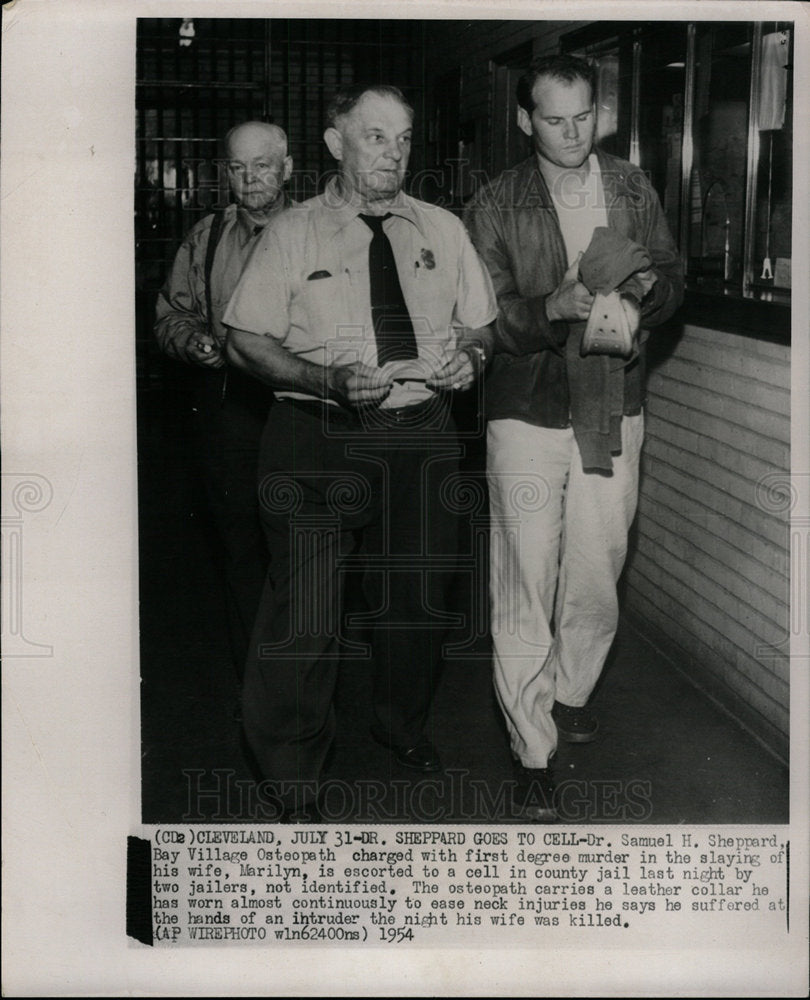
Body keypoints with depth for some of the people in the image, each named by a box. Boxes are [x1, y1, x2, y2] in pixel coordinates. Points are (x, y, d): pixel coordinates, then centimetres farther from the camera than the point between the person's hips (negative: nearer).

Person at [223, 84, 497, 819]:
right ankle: (292, 774, 13)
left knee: (420, 594, 15)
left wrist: (471, 357, -6)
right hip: (317, 438, -3)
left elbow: (482, 325, 18)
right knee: (304, 614, -6)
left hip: (422, 434, 4)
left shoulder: (443, 231, 11)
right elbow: (246, 342, -2)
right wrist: (331, 381, -18)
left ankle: (403, 724, 42)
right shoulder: (292, 235, 1)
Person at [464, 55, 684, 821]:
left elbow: (675, 282, 12)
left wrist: (648, 286, -12)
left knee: (597, 575, 10)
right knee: (525, 585, -2)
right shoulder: (495, 208, -5)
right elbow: (488, 322, -9)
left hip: (613, 412, 3)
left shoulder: (632, 191, 6)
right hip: (529, 414, -3)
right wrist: (553, 308, -28)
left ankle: (569, 693, 37)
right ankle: (532, 751, 8)